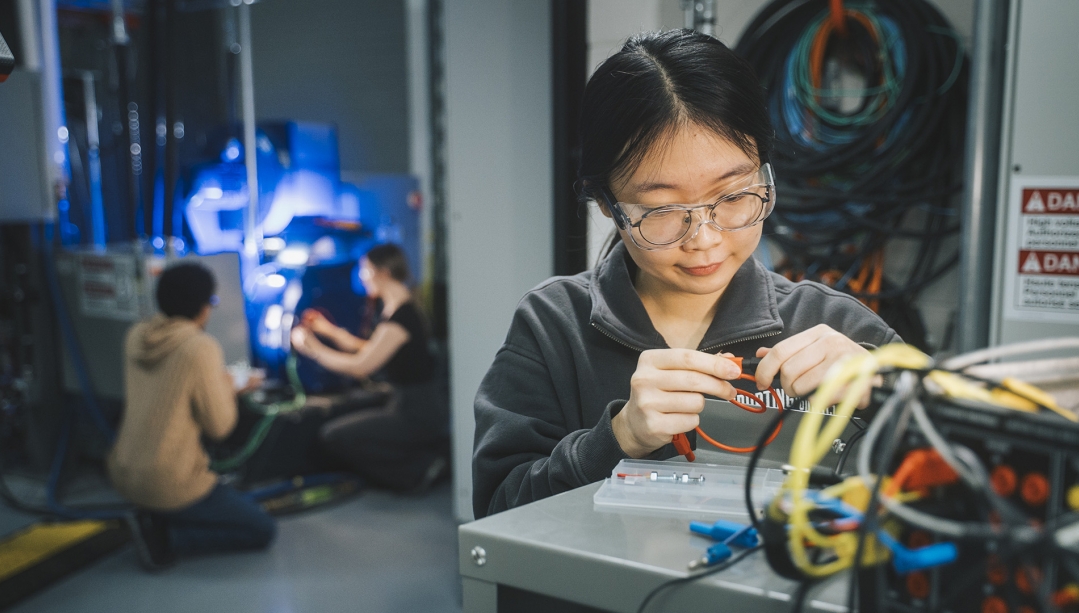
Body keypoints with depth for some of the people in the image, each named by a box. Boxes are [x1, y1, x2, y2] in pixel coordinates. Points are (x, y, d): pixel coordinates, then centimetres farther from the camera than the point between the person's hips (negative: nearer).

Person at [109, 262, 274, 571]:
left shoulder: (136, 336, 1)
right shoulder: (201, 348, -20)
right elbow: (219, 426, -14)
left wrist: (231, 389, 20)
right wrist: (226, 387, 5)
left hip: (122, 472, 8)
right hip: (167, 484, -8)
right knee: (262, 530, 6)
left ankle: (154, 519, 12)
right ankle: (163, 537, -5)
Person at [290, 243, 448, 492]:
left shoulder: (400, 317, -20)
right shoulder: (396, 310, 11)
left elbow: (360, 366, -20)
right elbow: (371, 351, 18)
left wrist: (313, 348, -9)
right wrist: (329, 330, 19)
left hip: (418, 413, -10)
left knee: (334, 436, -9)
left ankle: (420, 469, -6)